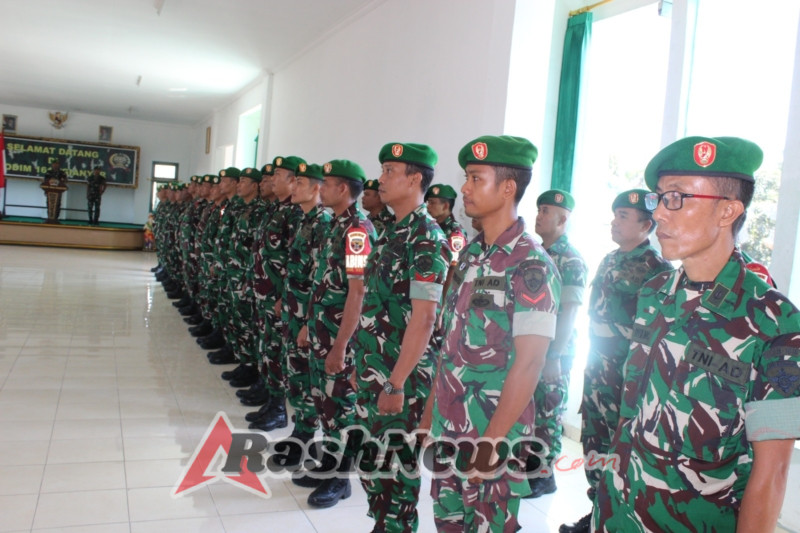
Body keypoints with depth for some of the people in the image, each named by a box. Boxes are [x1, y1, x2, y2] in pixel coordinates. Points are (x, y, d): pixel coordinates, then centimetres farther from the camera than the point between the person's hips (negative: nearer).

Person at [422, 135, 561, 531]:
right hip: (449, 428, 7)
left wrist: (491, 440, -18)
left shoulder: (531, 267, -16)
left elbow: (528, 364, -18)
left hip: (494, 435, -7)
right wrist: (430, 412, 10)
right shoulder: (470, 255, 7)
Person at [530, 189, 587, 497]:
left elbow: (569, 312, -16)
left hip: (553, 352, -7)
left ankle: (544, 475, 18)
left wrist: (555, 356, -20)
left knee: (548, 414, 4)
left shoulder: (571, 261, -12)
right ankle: (528, 462, 30)